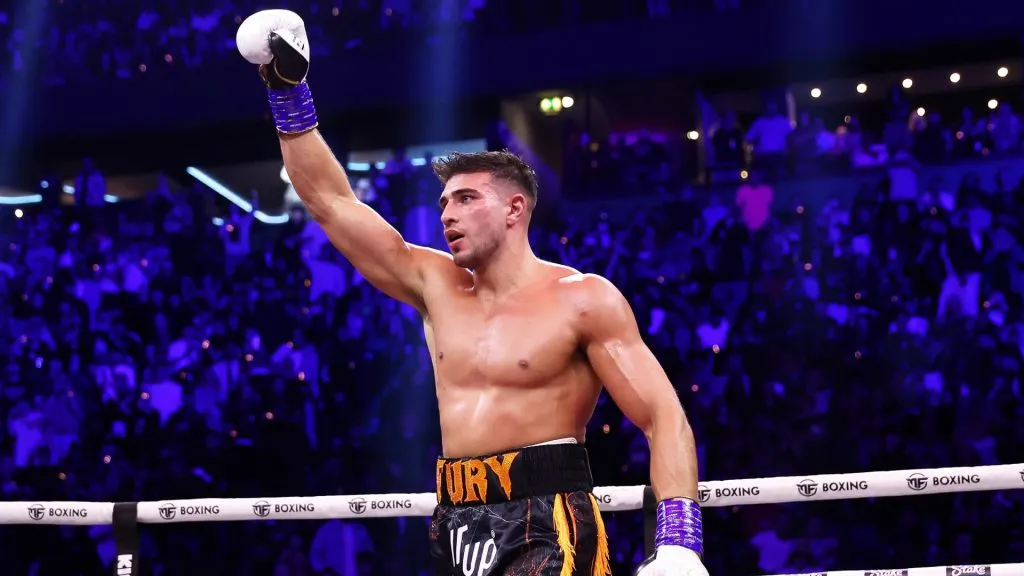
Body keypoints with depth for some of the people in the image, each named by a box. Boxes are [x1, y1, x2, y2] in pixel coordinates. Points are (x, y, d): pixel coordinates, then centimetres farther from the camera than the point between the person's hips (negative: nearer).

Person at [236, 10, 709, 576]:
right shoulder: (437, 285, 11)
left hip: (546, 525, -5)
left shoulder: (582, 298, -4)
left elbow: (665, 418, -8)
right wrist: (287, 92, 8)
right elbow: (332, 202, 13)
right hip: (456, 528, 6)